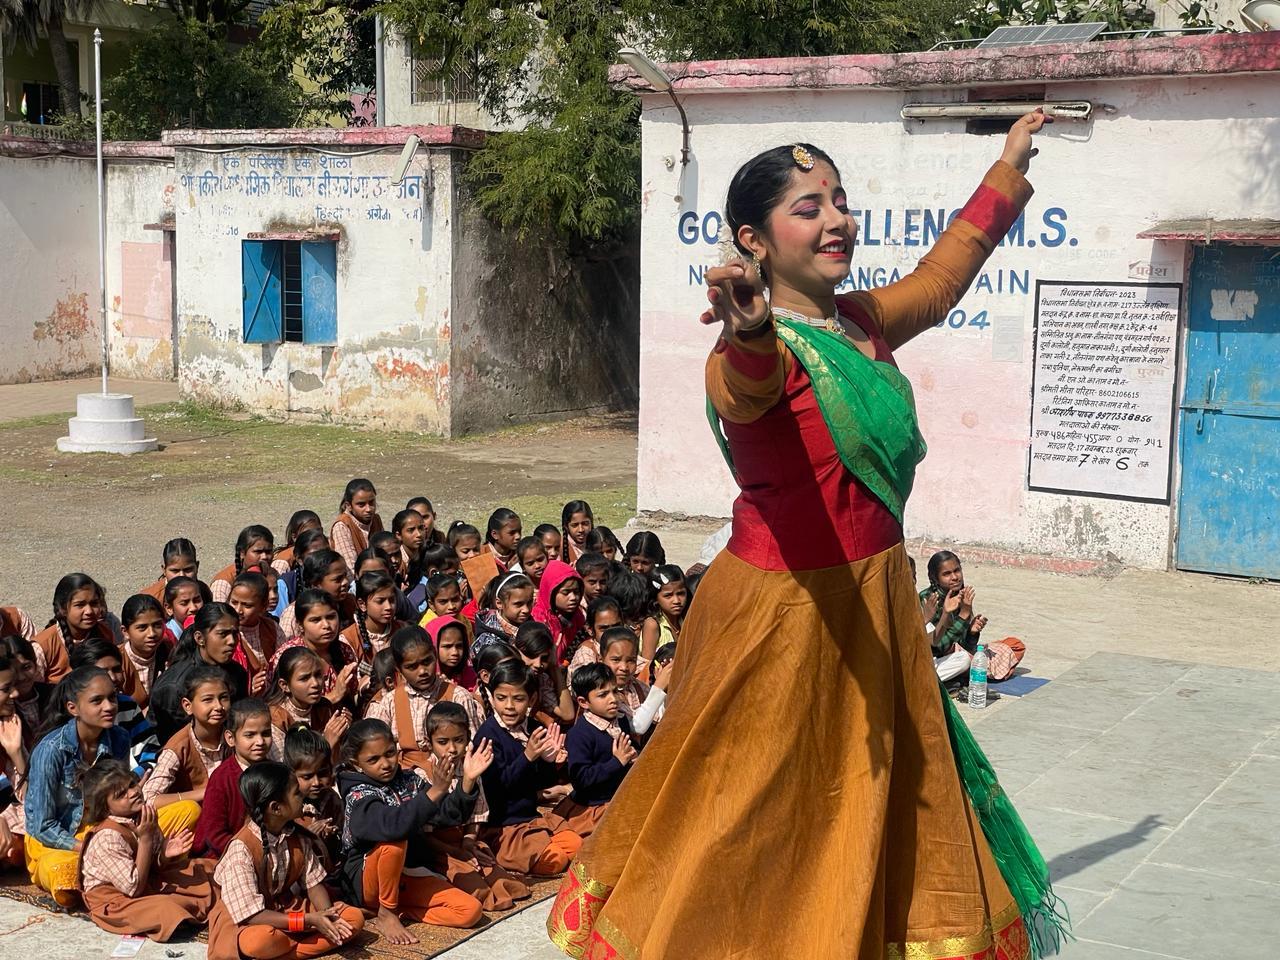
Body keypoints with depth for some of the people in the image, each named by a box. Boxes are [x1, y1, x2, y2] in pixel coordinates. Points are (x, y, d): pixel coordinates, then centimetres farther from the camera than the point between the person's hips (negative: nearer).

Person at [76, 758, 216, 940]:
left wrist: (165, 854, -18)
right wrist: (145, 839, -29)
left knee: (206, 868, 12)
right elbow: (134, 887, -28)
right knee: (164, 910, -33)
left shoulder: (141, 816, -6)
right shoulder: (108, 837, -28)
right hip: (114, 901, -8)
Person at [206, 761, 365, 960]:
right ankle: (308, 941, -13)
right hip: (242, 922, -7)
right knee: (261, 940, -43)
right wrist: (309, 920, -27)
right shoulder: (242, 848, -23)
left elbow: (313, 882, 1)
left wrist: (328, 916, -21)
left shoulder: (297, 836, -2)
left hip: (285, 909, 7)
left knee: (354, 918, -9)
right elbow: (251, 915, -25)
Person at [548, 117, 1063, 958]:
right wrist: (749, 334, -68)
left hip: (874, 605, 8)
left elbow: (940, 275, 25)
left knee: (867, 809, 21)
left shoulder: (864, 322, 5)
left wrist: (1007, 171, 36)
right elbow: (744, 383, -44)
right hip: (785, 611, -8)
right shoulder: (762, 349, -19)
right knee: (761, 809, 2)